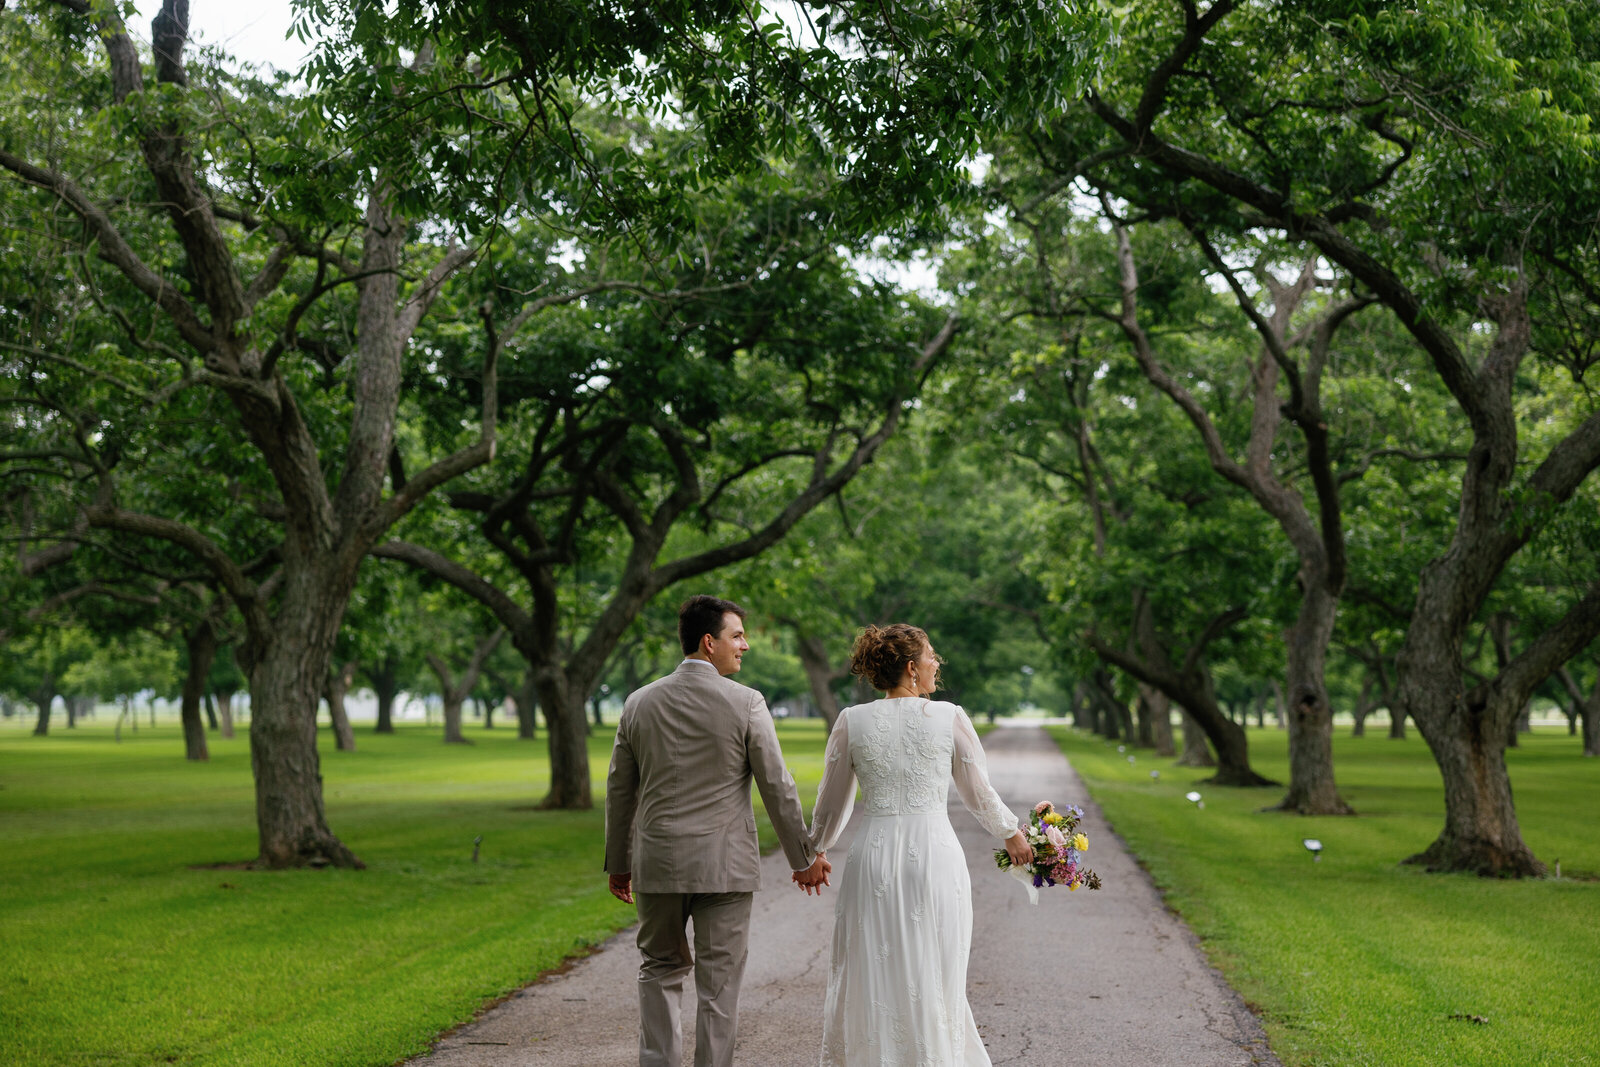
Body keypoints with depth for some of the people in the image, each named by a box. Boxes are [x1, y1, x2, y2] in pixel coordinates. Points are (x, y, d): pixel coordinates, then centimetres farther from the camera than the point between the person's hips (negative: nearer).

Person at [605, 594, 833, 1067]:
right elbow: (777, 787, -6)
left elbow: (619, 789, 9)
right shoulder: (745, 703, -8)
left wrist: (618, 863, 19)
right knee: (719, 982, 5)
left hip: (656, 863, 4)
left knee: (660, 970, 18)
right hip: (724, 865, -3)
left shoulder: (640, 703, 3)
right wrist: (804, 858, 5)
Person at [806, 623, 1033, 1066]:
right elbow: (979, 796, 6)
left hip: (873, 854, 1)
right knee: (934, 978, 11)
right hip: (935, 855, -1)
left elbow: (831, 805, 7)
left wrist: (815, 851, 25)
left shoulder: (852, 721, -1)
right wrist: (1012, 834, 24)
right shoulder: (950, 718, -4)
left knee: (871, 976, 11)